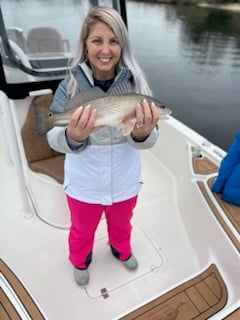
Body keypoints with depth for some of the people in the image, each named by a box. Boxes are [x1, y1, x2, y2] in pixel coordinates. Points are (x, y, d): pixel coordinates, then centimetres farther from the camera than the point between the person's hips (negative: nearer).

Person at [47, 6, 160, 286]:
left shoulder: (134, 83, -14)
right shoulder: (70, 84, -16)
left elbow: (147, 141, -17)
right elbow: (54, 138, -20)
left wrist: (143, 133, -42)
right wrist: (72, 136, -44)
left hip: (124, 180, 2)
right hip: (84, 183, -1)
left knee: (121, 224, 29)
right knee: (82, 229, 26)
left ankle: (121, 251, 63)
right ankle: (80, 261, 58)